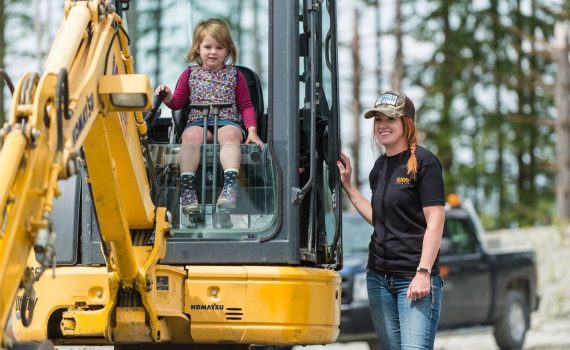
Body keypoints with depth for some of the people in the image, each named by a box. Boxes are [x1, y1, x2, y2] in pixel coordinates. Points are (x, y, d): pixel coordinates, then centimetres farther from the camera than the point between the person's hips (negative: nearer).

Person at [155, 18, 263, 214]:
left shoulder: (234, 75, 13)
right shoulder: (190, 74, 15)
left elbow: (246, 105, 13)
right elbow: (178, 102, 20)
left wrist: (252, 130, -1)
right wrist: (168, 97, -4)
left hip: (228, 122, -1)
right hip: (198, 122, 1)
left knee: (230, 134, -37)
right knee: (190, 135, -34)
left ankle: (230, 184, -52)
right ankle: (187, 188, -42)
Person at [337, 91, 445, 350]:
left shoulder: (424, 162, -7)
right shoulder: (380, 166, 15)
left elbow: (435, 222, -11)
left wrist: (423, 272, -18)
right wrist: (347, 185, 17)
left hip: (414, 279, -7)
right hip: (378, 277, 7)